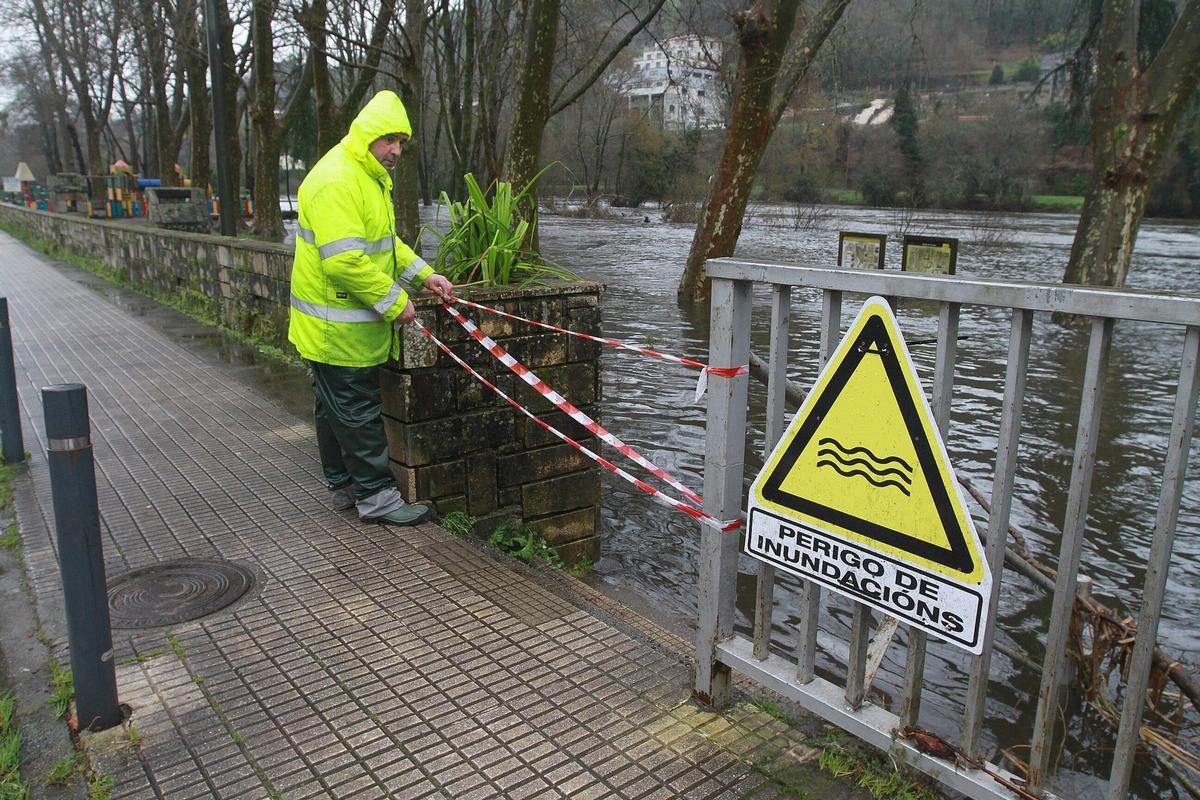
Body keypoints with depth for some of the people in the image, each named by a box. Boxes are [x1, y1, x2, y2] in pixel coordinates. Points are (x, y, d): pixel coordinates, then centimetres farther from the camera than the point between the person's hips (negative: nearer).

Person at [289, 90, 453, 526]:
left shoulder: (369, 177, 15)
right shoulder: (335, 181, -21)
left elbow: (385, 240, 23)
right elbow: (344, 261, -28)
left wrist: (422, 273, 9)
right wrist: (394, 302, -21)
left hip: (354, 322, 10)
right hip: (336, 324, -10)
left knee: (336, 406, 17)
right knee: (356, 409, -2)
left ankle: (344, 486, 28)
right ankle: (376, 494, 7)